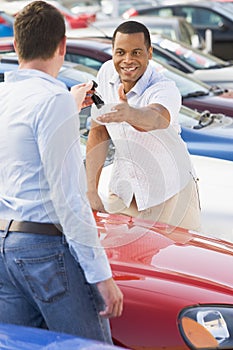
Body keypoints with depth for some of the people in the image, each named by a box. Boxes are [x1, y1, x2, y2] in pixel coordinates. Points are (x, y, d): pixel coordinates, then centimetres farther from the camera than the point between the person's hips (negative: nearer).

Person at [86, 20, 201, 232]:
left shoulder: (165, 89, -24)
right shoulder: (107, 73, -7)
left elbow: (156, 118, -48)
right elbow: (99, 131, 1)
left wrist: (129, 114, -71)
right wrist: (91, 191, -2)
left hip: (169, 192, -4)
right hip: (123, 190, 4)